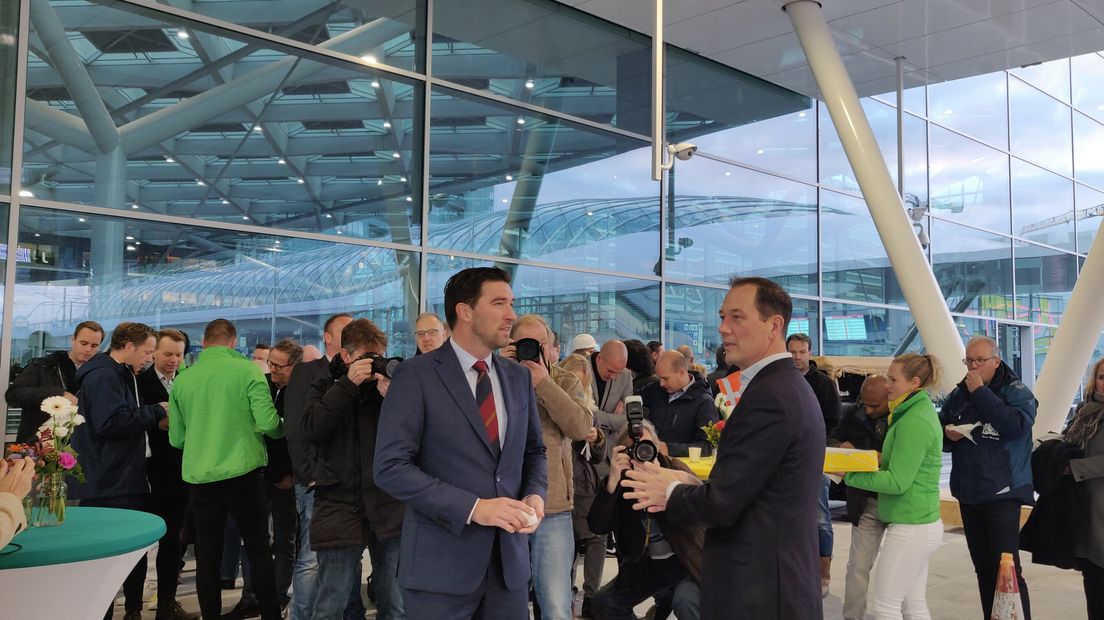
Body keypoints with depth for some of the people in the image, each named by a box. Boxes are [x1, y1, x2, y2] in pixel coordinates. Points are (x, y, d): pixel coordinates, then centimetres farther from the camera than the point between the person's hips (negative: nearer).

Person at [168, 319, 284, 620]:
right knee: (259, 550, 9)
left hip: (200, 477, 3)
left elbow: (176, 439, 8)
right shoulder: (247, 370, -7)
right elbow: (268, 423, -14)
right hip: (244, 472, -2)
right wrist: (282, 428, 8)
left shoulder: (183, 379, 3)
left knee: (207, 555, 10)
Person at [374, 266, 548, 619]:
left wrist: (535, 495, -3)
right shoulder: (416, 375, -8)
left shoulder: (518, 377, 9)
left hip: (509, 558, 5)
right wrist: (473, 507, -20)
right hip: (441, 563, -5)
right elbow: (390, 467, -14)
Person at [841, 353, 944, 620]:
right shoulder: (921, 410, 11)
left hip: (910, 527, -10)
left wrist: (849, 475, -17)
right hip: (921, 523, 10)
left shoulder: (914, 422, -19)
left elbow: (897, 482, -21)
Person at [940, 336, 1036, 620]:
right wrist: (947, 434, -7)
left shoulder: (1016, 392, -6)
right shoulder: (958, 394, 9)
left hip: (1002, 493, -5)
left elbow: (1016, 426, -25)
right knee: (983, 568, 14)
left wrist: (980, 392, -21)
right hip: (968, 492, 6)